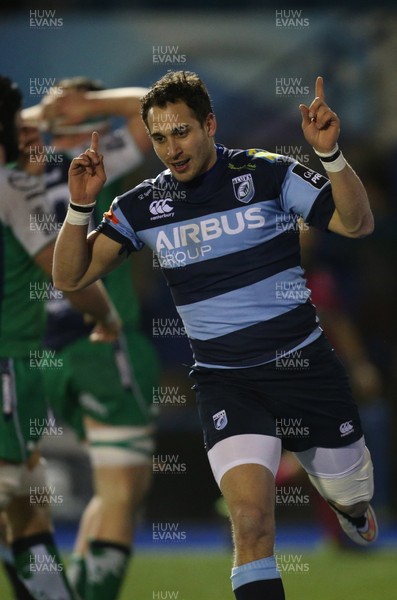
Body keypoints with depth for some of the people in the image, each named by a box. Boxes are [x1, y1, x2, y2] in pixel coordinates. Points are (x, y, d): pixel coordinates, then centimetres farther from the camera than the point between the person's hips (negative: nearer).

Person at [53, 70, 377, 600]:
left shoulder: (267, 174, -9)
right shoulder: (142, 206, -3)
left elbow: (357, 224, -12)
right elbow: (70, 277, -1)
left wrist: (331, 154, -28)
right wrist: (80, 206, -18)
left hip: (304, 366, 0)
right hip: (225, 382, 0)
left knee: (351, 494, 19)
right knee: (252, 520, -23)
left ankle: (349, 506, 56)